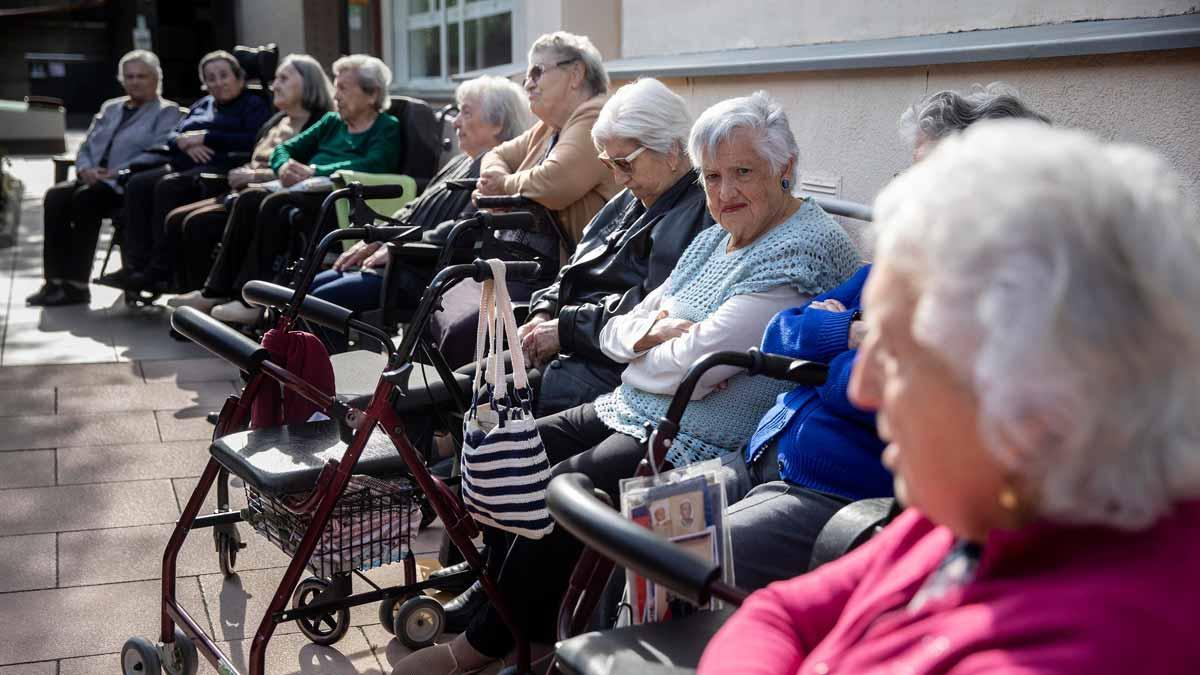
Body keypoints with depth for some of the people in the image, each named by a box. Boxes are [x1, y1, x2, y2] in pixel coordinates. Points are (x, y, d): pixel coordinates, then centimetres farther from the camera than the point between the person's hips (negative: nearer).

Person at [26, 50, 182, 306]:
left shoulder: (166, 112, 4)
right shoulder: (110, 107, 25)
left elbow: (158, 154, -11)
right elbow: (86, 146, 22)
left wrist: (117, 173, -20)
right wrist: (85, 169, -2)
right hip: (94, 180, 6)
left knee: (85, 198, -32)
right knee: (55, 196, -22)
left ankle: (76, 284, -26)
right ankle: (55, 281, -23)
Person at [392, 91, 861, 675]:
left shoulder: (804, 249, -16)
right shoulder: (716, 237, 14)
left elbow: (694, 366, -23)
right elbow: (617, 331, 11)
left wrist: (639, 357, -3)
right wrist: (647, 333, -11)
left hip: (707, 445, -9)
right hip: (641, 409, 9)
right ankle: (494, 598, 14)